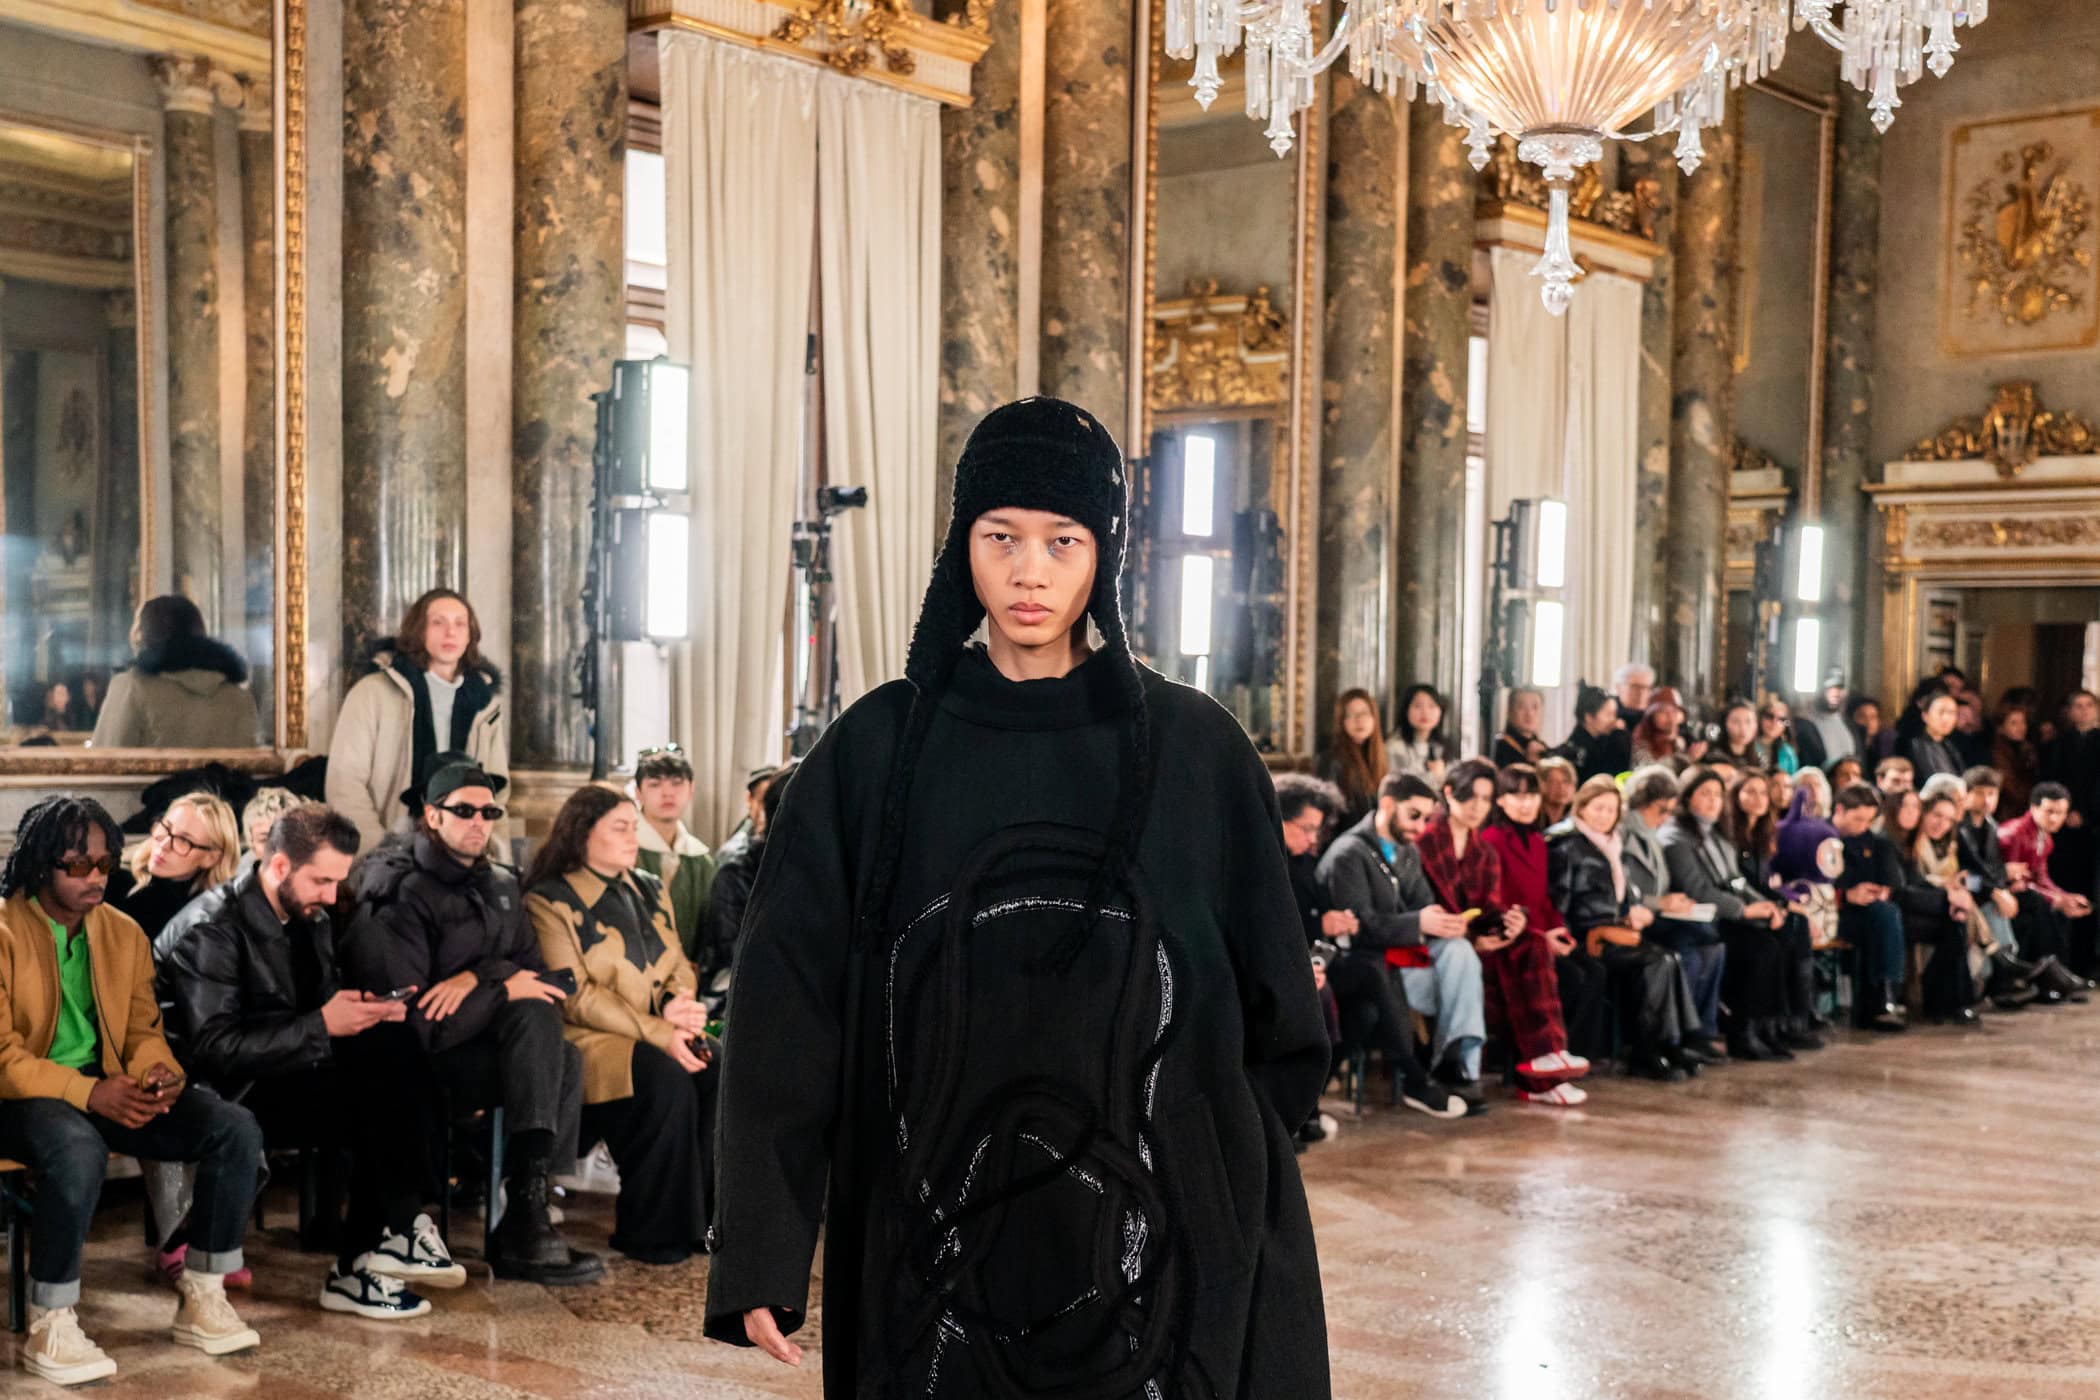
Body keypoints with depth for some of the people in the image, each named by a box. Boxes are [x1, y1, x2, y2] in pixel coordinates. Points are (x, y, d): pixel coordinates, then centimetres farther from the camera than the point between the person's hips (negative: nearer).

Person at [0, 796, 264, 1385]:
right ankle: (49, 1328, -23)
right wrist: (88, 1093, -26)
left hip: (110, 1089, 6)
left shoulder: (123, 932, 9)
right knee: (78, 1151, -41)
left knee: (236, 1129, -15)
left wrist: (157, 1071, -11)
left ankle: (202, 1300, -4)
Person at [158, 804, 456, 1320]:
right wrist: (322, 1025, -27)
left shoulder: (311, 920, 11)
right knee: (379, 1107, -27)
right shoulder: (214, 931, -14)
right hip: (239, 1097, -8)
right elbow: (214, 1049, -22)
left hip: (297, 1075, 8)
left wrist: (368, 1010, -6)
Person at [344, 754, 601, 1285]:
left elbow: (534, 971, 5)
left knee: (567, 1061, -24)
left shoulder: (499, 885, 13)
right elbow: (412, 1022, -18)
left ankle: (525, 1220, -23)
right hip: (416, 1062, -7)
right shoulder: (401, 895, -11)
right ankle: (525, 1216, -30)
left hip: (484, 1043, 7)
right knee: (536, 1016, -29)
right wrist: (504, 988, -14)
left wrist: (479, 977, -16)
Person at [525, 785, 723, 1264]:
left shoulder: (651, 891, 18)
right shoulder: (550, 901, -4)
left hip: (662, 1029, 6)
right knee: (667, 1081, -32)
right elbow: (574, 996, -12)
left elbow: (680, 968, 16)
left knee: (723, 1070, -23)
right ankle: (653, 1233, -19)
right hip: (591, 1039, -6)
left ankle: (709, 1218, -13)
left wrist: (681, 1007, -10)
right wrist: (657, 1033, -21)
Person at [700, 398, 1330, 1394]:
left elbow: (1272, 1015, 3)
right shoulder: (878, 749, 0)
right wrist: (760, 1247, -9)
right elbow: (790, 997, -4)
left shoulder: (1194, 748, 0)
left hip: (1151, 1227, 0)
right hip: (937, 1228, 0)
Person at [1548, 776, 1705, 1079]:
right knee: (1657, 961, -23)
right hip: (1585, 935, -7)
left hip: (1612, 929, 7)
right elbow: (1557, 900, -10)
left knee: (1669, 960, -18)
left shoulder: (1613, 845, 21)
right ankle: (1643, 1052, -18)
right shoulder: (1566, 844, -3)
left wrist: (1637, 910, 7)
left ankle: (1668, 1045, -17)